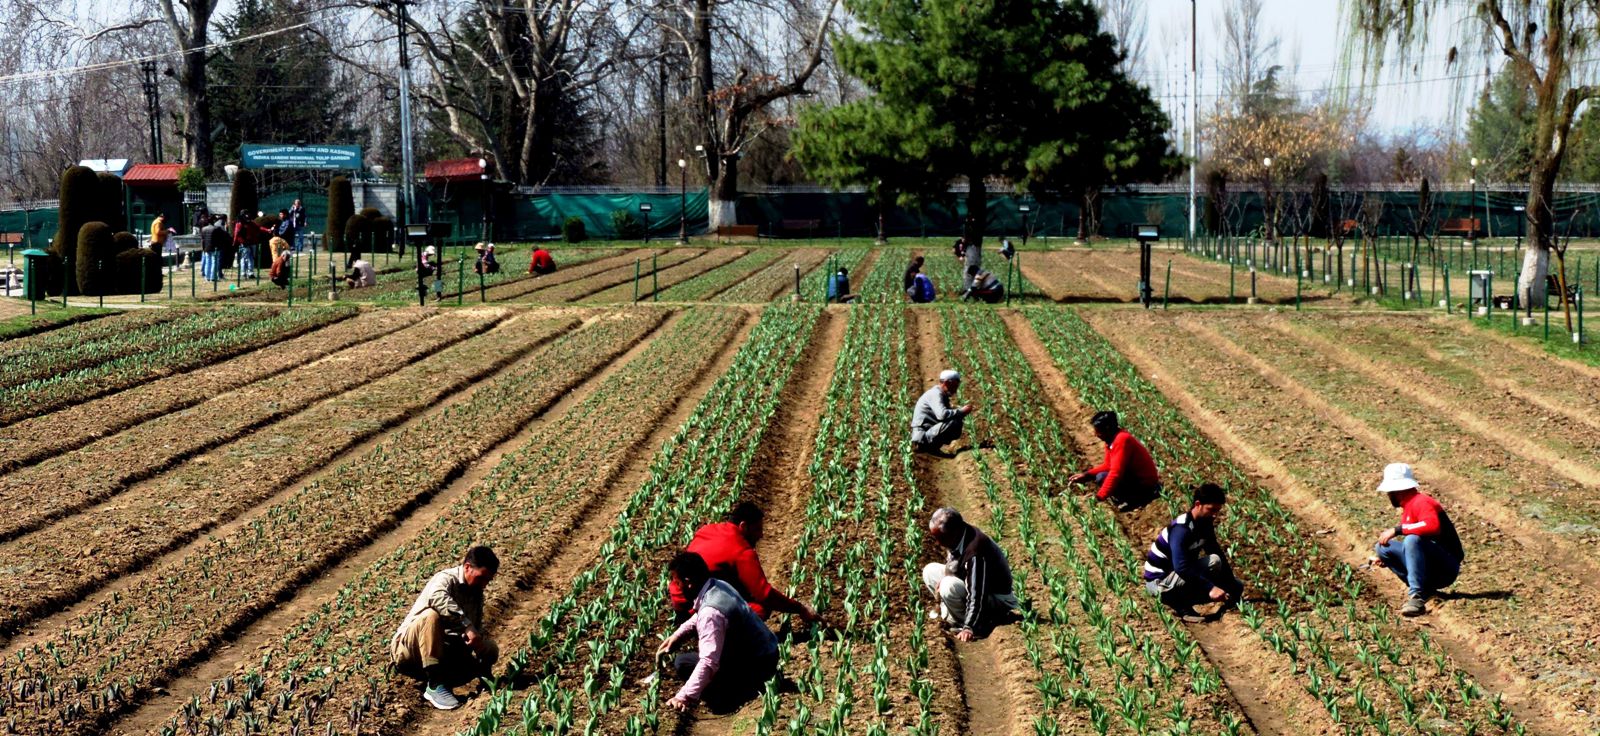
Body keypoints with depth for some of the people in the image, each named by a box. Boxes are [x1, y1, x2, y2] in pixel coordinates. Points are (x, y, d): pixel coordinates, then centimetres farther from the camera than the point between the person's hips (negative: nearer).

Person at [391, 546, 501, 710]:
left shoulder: (476, 592, 11)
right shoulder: (446, 579, -14)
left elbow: (477, 630, 15)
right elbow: (437, 597, -40)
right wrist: (467, 626, -43)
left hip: (442, 651, 7)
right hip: (407, 649, -7)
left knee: (490, 649, -9)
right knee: (431, 615, -37)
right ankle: (435, 686, -40)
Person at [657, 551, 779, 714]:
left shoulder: (711, 612, -30)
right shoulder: (718, 584, 0)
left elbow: (709, 662, -37)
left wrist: (685, 696, -41)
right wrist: (677, 635, 11)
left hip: (756, 664, -9)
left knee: (682, 664, -12)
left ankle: (749, 690, -10)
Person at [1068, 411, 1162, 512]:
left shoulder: (1122, 440, -25)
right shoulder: (1113, 437, 4)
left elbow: (1115, 473, -31)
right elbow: (1107, 465, 12)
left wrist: (1099, 497, -34)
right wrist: (1086, 475, -1)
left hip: (1145, 485, -10)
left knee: (1101, 478, -23)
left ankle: (1135, 500, -9)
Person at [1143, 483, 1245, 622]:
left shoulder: (1205, 524, 1)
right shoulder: (1181, 529, -27)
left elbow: (1219, 554, 6)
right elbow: (1181, 568, -37)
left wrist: (1232, 585, -3)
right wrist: (1210, 588, -39)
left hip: (1173, 577, 9)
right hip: (1158, 581, -9)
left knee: (1236, 588, 9)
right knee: (1213, 562, -27)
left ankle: (1180, 600, 7)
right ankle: (1180, 604, -16)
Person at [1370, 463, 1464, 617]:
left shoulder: (1420, 502, -11)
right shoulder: (1408, 507, 16)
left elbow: (1432, 526, -32)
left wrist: (1397, 530, -27)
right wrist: (1386, 560, 16)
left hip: (1446, 568, -9)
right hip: (1430, 573, 9)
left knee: (1412, 540, -33)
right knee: (1382, 547, 3)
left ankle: (1417, 596, -37)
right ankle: (1423, 587, -3)